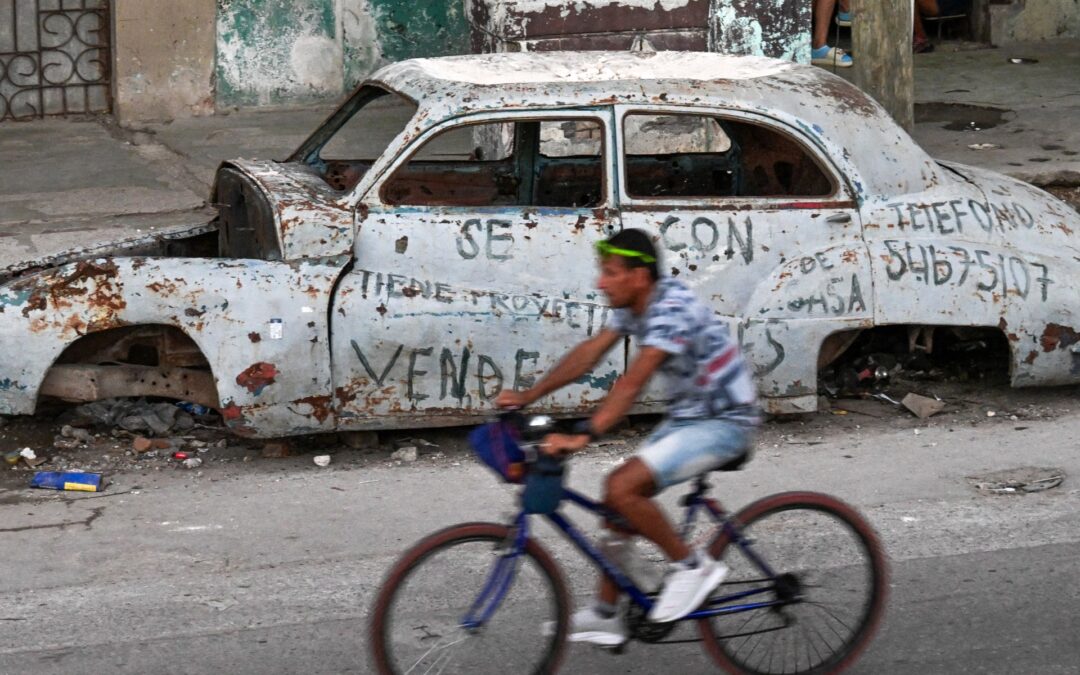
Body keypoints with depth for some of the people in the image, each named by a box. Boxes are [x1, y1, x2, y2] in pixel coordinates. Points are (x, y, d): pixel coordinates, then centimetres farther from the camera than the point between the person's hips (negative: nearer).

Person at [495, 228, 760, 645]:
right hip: (686, 418, 10)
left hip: (724, 422, -10)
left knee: (622, 489, -22)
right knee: (619, 499, 4)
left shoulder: (672, 310, -26)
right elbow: (589, 353, 5)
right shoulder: (634, 305, 3)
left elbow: (633, 381, -36)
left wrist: (582, 436, -44)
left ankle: (691, 566, -5)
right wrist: (528, 397, 0)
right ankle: (604, 616, 13)